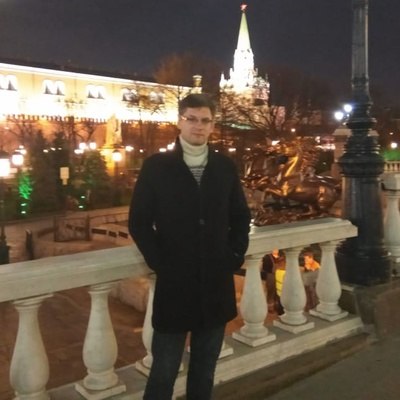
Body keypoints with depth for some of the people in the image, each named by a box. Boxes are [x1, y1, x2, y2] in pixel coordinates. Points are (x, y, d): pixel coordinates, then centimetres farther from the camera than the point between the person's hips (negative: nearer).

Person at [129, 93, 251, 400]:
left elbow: (241, 217, 12)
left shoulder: (226, 167, 5)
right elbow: (139, 223, -3)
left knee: (205, 371, 18)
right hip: (174, 283, -3)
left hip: (217, 283, 3)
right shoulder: (156, 166, -3)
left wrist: (235, 255, 0)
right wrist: (160, 263, -10)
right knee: (164, 371, 9)